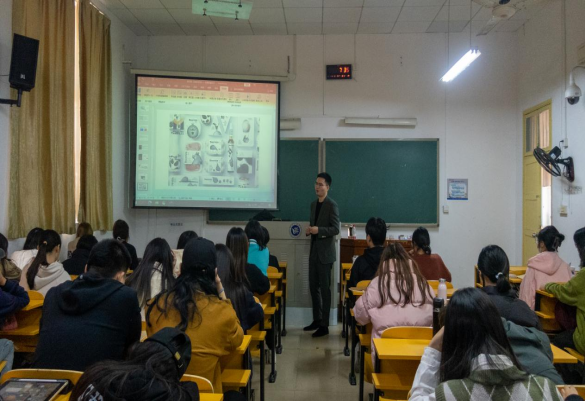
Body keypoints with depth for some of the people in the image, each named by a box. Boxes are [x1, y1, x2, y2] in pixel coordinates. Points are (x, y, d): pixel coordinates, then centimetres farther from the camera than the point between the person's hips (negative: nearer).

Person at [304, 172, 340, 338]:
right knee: (313, 286, 13)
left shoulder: (332, 205, -11)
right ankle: (317, 320, 27)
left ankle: (324, 325, 8)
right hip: (314, 251, 8)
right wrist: (310, 230, 0)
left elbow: (336, 229, -15)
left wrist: (319, 230, -27)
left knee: (325, 288, -1)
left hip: (325, 253, -7)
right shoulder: (313, 204, 13)